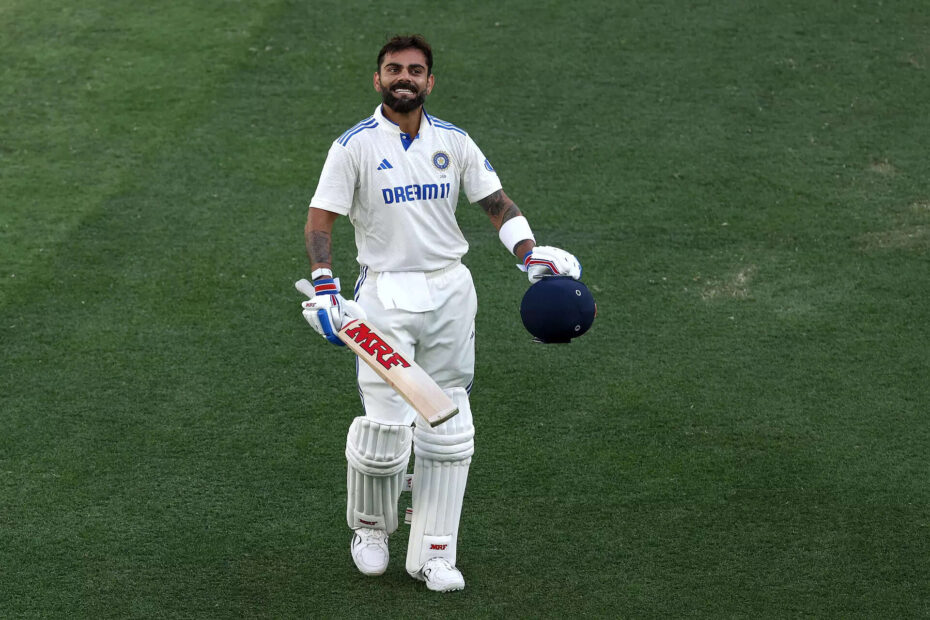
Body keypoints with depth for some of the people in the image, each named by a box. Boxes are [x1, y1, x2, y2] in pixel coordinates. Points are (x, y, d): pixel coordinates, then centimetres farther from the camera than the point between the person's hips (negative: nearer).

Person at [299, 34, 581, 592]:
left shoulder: (454, 142, 6)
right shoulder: (354, 146, -3)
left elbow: (497, 202, 11)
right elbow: (321, 219, -4)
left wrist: (531, 254, -5)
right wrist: (325, 290, -17)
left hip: (450, 292, 3)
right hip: (384, 293, -3)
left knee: (448, 430, 3)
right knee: (387, 427, -9)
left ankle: (433, 554, 13)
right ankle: (370, 528, 19)